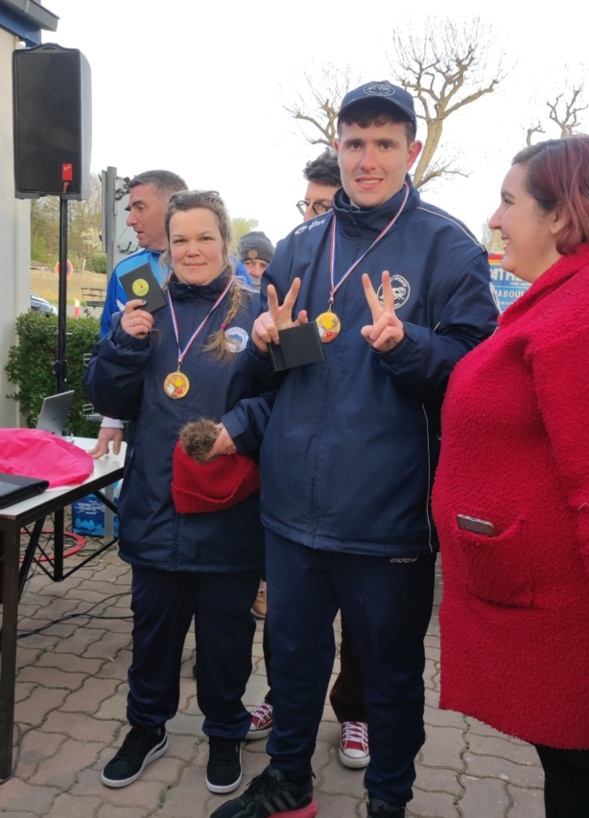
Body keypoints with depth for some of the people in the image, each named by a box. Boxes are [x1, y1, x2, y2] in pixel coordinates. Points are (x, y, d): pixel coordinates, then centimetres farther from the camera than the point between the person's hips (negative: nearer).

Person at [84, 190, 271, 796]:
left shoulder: (254, 311, -4)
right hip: (155, 504, 3)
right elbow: (110, 401, 3)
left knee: (226, 627, 13)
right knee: (154, 622, 17)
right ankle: (146, 727, 39)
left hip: (228, 512, -2)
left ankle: (225, 734, 35)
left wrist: (240, 424, -23)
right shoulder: (148, 308, 5)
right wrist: (126, 342, -12)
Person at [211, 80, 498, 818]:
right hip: (294, 502, 5)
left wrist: (405, 344, -28)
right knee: (292, 649, 20)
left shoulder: (447, 246, -6)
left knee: (392, 667, 14)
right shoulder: (297, 248, 9)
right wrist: (267, 340, -7)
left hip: (388, 512, -4)